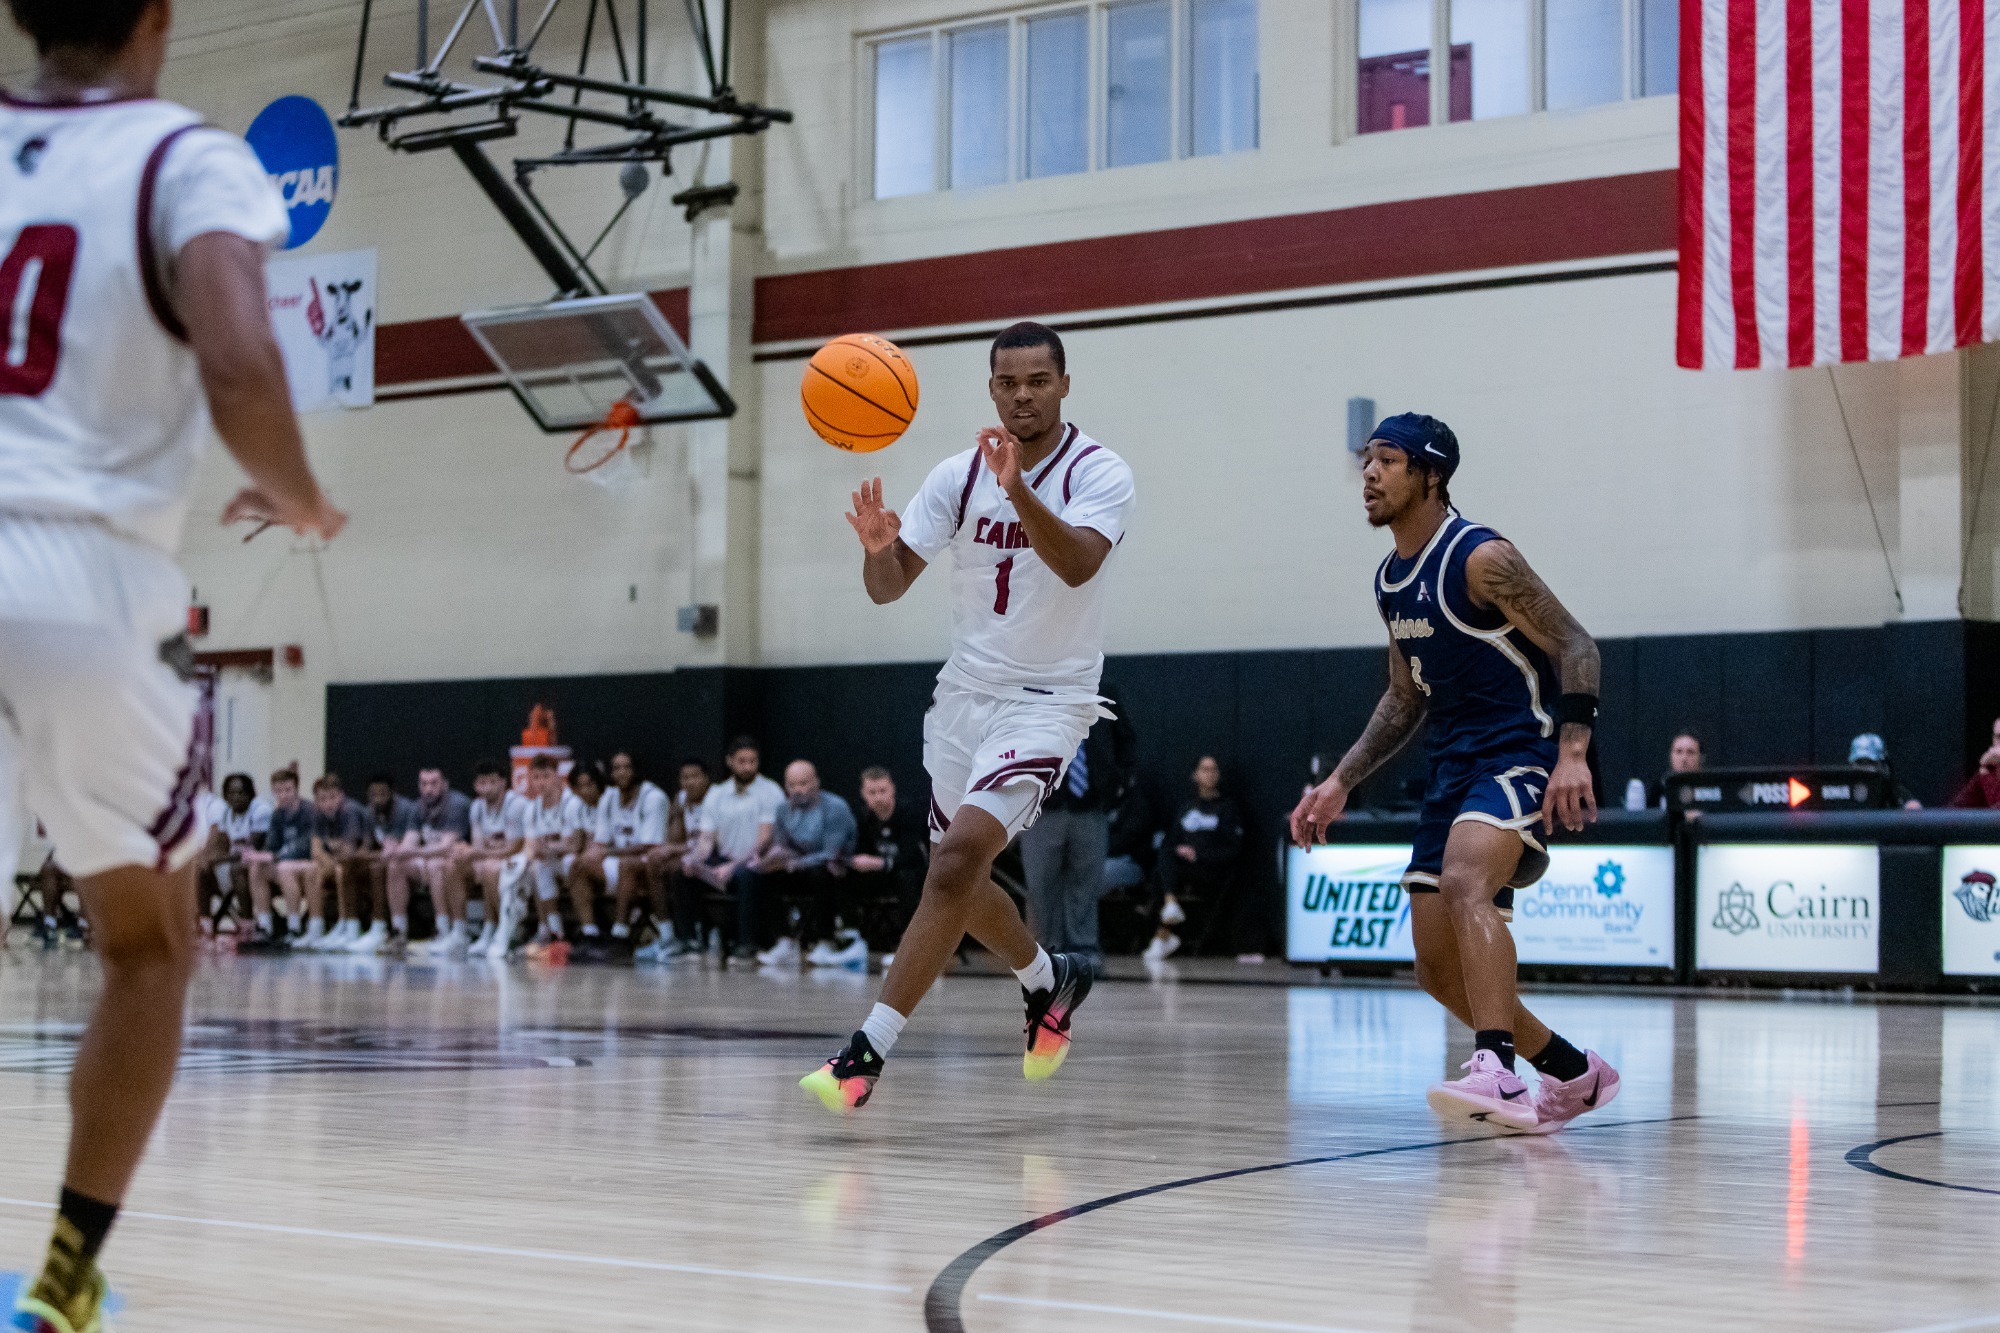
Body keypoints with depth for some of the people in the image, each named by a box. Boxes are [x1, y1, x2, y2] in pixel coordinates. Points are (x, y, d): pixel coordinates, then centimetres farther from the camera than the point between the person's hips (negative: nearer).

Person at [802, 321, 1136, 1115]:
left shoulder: (1099, 474, -12)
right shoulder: (959, 477, 1)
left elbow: (1076, 564, -31)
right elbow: (887, 588, -3)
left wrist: (1019, 489, -47)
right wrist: (876, 546, -26)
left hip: (1047, 699, -6)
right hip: (966, 691, 6)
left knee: (958, 860, -22)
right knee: (958, 877, 14)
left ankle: (867, 1053, -22)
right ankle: (1051, 981, 43)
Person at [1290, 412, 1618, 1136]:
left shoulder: (1481, 558, -14)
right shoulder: (1390, 581, 11)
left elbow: (1575, 648, -16)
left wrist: (1573, 753, -29)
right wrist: (1340, 782, 15)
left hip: (1521, 756, -9)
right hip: (1453, 765, 9)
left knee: (1465, 880, -36)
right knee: (1439, 969, 6)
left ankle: (1497, 1075, -44)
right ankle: (1573, 1073, 25)